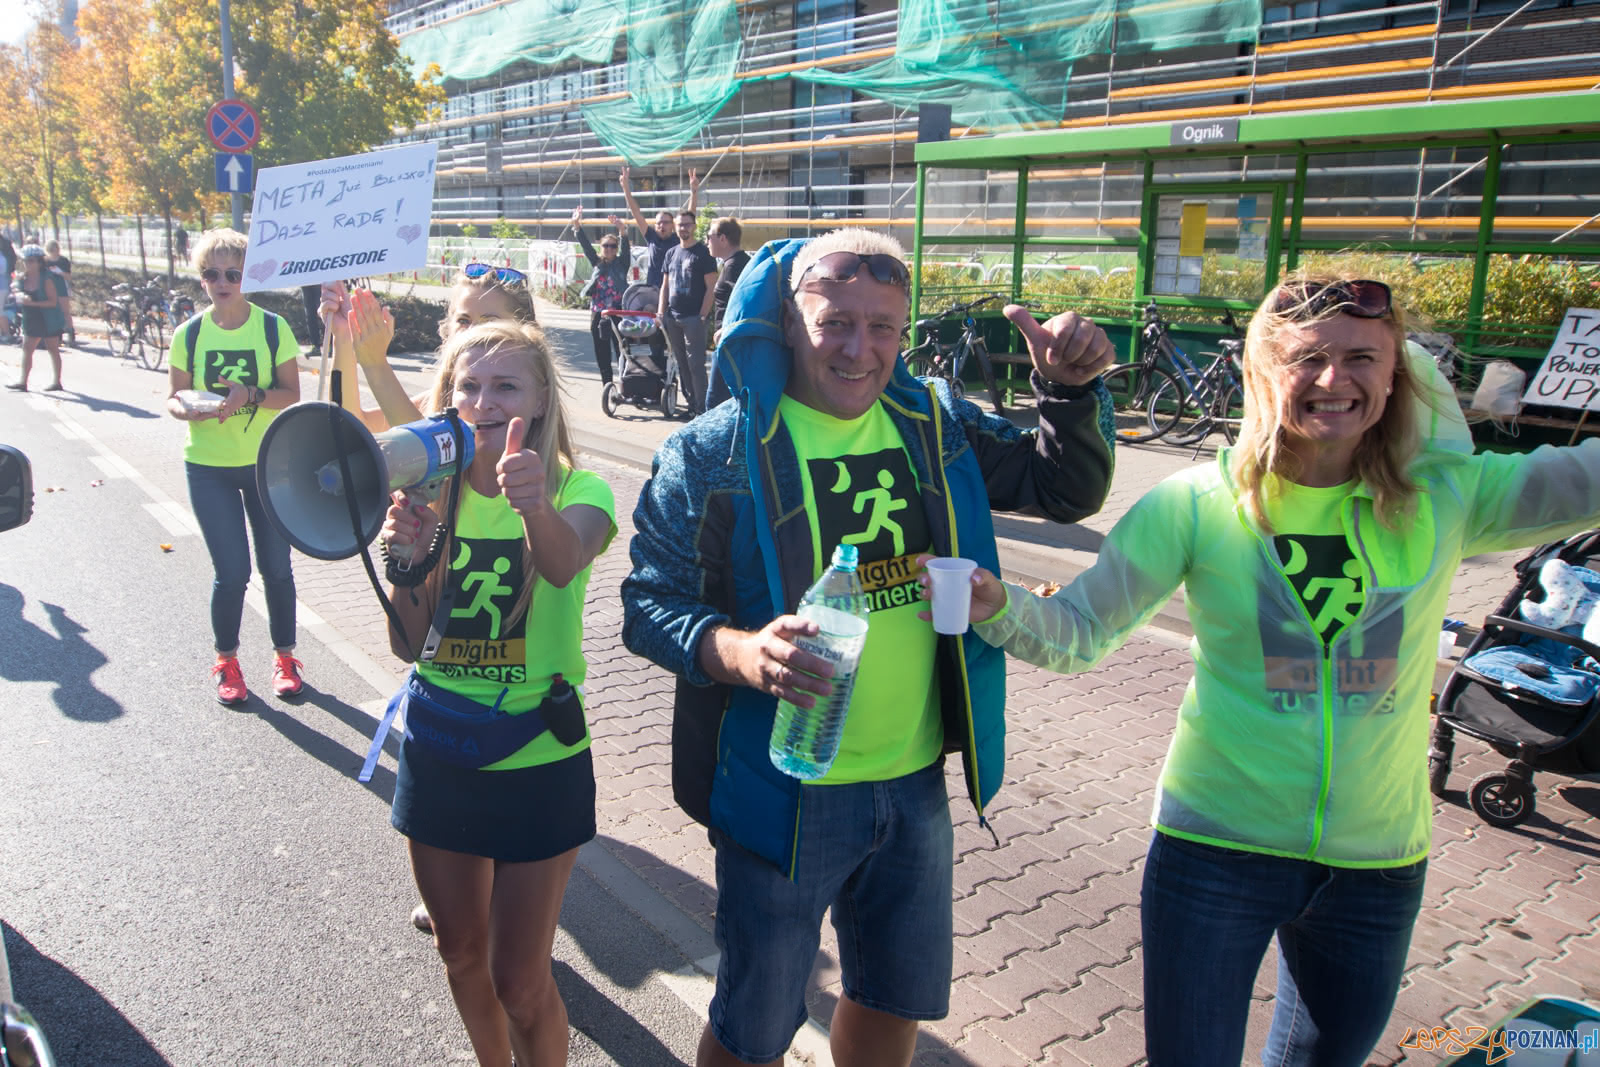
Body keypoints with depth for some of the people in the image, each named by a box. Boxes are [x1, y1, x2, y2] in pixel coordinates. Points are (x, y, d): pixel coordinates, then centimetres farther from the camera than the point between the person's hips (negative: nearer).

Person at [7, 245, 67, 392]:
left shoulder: (46, 279, -16)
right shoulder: (22, 278, 3)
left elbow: (53, 301, -19)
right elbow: (18, 297, 5)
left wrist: (33, 303, -26)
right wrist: (22, 297, -18)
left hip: (49, 321, -7)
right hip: (32, 321, 7)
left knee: (53, 350, 4)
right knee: (27, 349, 8)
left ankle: (57, 381, 13)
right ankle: (23, 382, 14)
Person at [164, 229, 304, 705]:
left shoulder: (273, 328, -4)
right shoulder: (189, 335, -1)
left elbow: (291, 394, -6)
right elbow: (173, 397, 3)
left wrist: (251, 395, -24)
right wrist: (189, 409, -19)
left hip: (268, 464, 0)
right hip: (209, 468, 0)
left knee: (276, 567, 7)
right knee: (231, 572, -1)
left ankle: (284, 657, 24)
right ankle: (227, 661, 20)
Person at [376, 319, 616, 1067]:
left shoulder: (577, 491, -12)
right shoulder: (430, 492, -1)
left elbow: (564, 564, -36)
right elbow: (408, 646, -5)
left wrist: (536, 506, -58)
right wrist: (407, 558, -23)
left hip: (537, 764, -4)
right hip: (438, 756, 4)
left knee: (519, 981, 5)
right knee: (461, 954, 21)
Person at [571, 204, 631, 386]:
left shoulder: (621, 263, 3)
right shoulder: (597, 263, 12)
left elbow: (625, 248, -13)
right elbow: (586, 245, 4)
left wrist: (621, 231, -30)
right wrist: (577, 226, -9)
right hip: (598, 314, 4)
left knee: (622, 350, -4)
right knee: (602, 353, 8)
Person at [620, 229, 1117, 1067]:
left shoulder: (934, 424, 1)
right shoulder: (716, 453, -12)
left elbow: (1064, 491, 9)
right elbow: (649, 603, -11)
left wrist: (1071, 389, -9)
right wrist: (734, 649, -31)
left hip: (916, 782, 5)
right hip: (783, 795, -4)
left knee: (898, 998, 24)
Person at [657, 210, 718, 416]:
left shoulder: (703, 253, -3)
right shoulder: (671, 254, 15)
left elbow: (711, 288, -8)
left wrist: (703, 316, -14)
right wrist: (661, 312, 8)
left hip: (693, 318, -6)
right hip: (672, 318, 6)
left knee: (696, 363, -7)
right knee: (681, 363, 10)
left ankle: (701, 407, -3)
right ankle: (690, 403, 17)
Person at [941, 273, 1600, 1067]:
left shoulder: (1443, 499, -4)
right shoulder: (1199, 504, -11)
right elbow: (1078, 631, -11)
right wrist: (998, 608, -30)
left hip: (1378, 861, 3)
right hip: (1216, 848, -3)